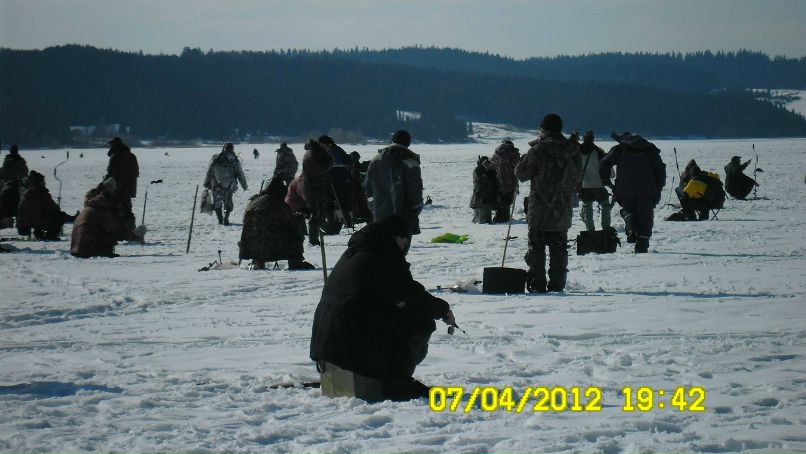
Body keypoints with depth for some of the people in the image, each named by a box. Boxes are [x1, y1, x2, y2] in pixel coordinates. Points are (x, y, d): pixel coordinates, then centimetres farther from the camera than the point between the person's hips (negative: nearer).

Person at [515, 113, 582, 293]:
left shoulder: (539, 150, -14)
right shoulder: (573, 151, 2)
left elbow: (521, 173, -7)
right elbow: (576, 177, 14)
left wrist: (525, 159, 11)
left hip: (539, 210, -4)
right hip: (563, 211, 4)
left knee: (536, 246, 3)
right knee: (559, 248, 11)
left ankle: (537, 283, -1)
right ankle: (557, 284, 10)